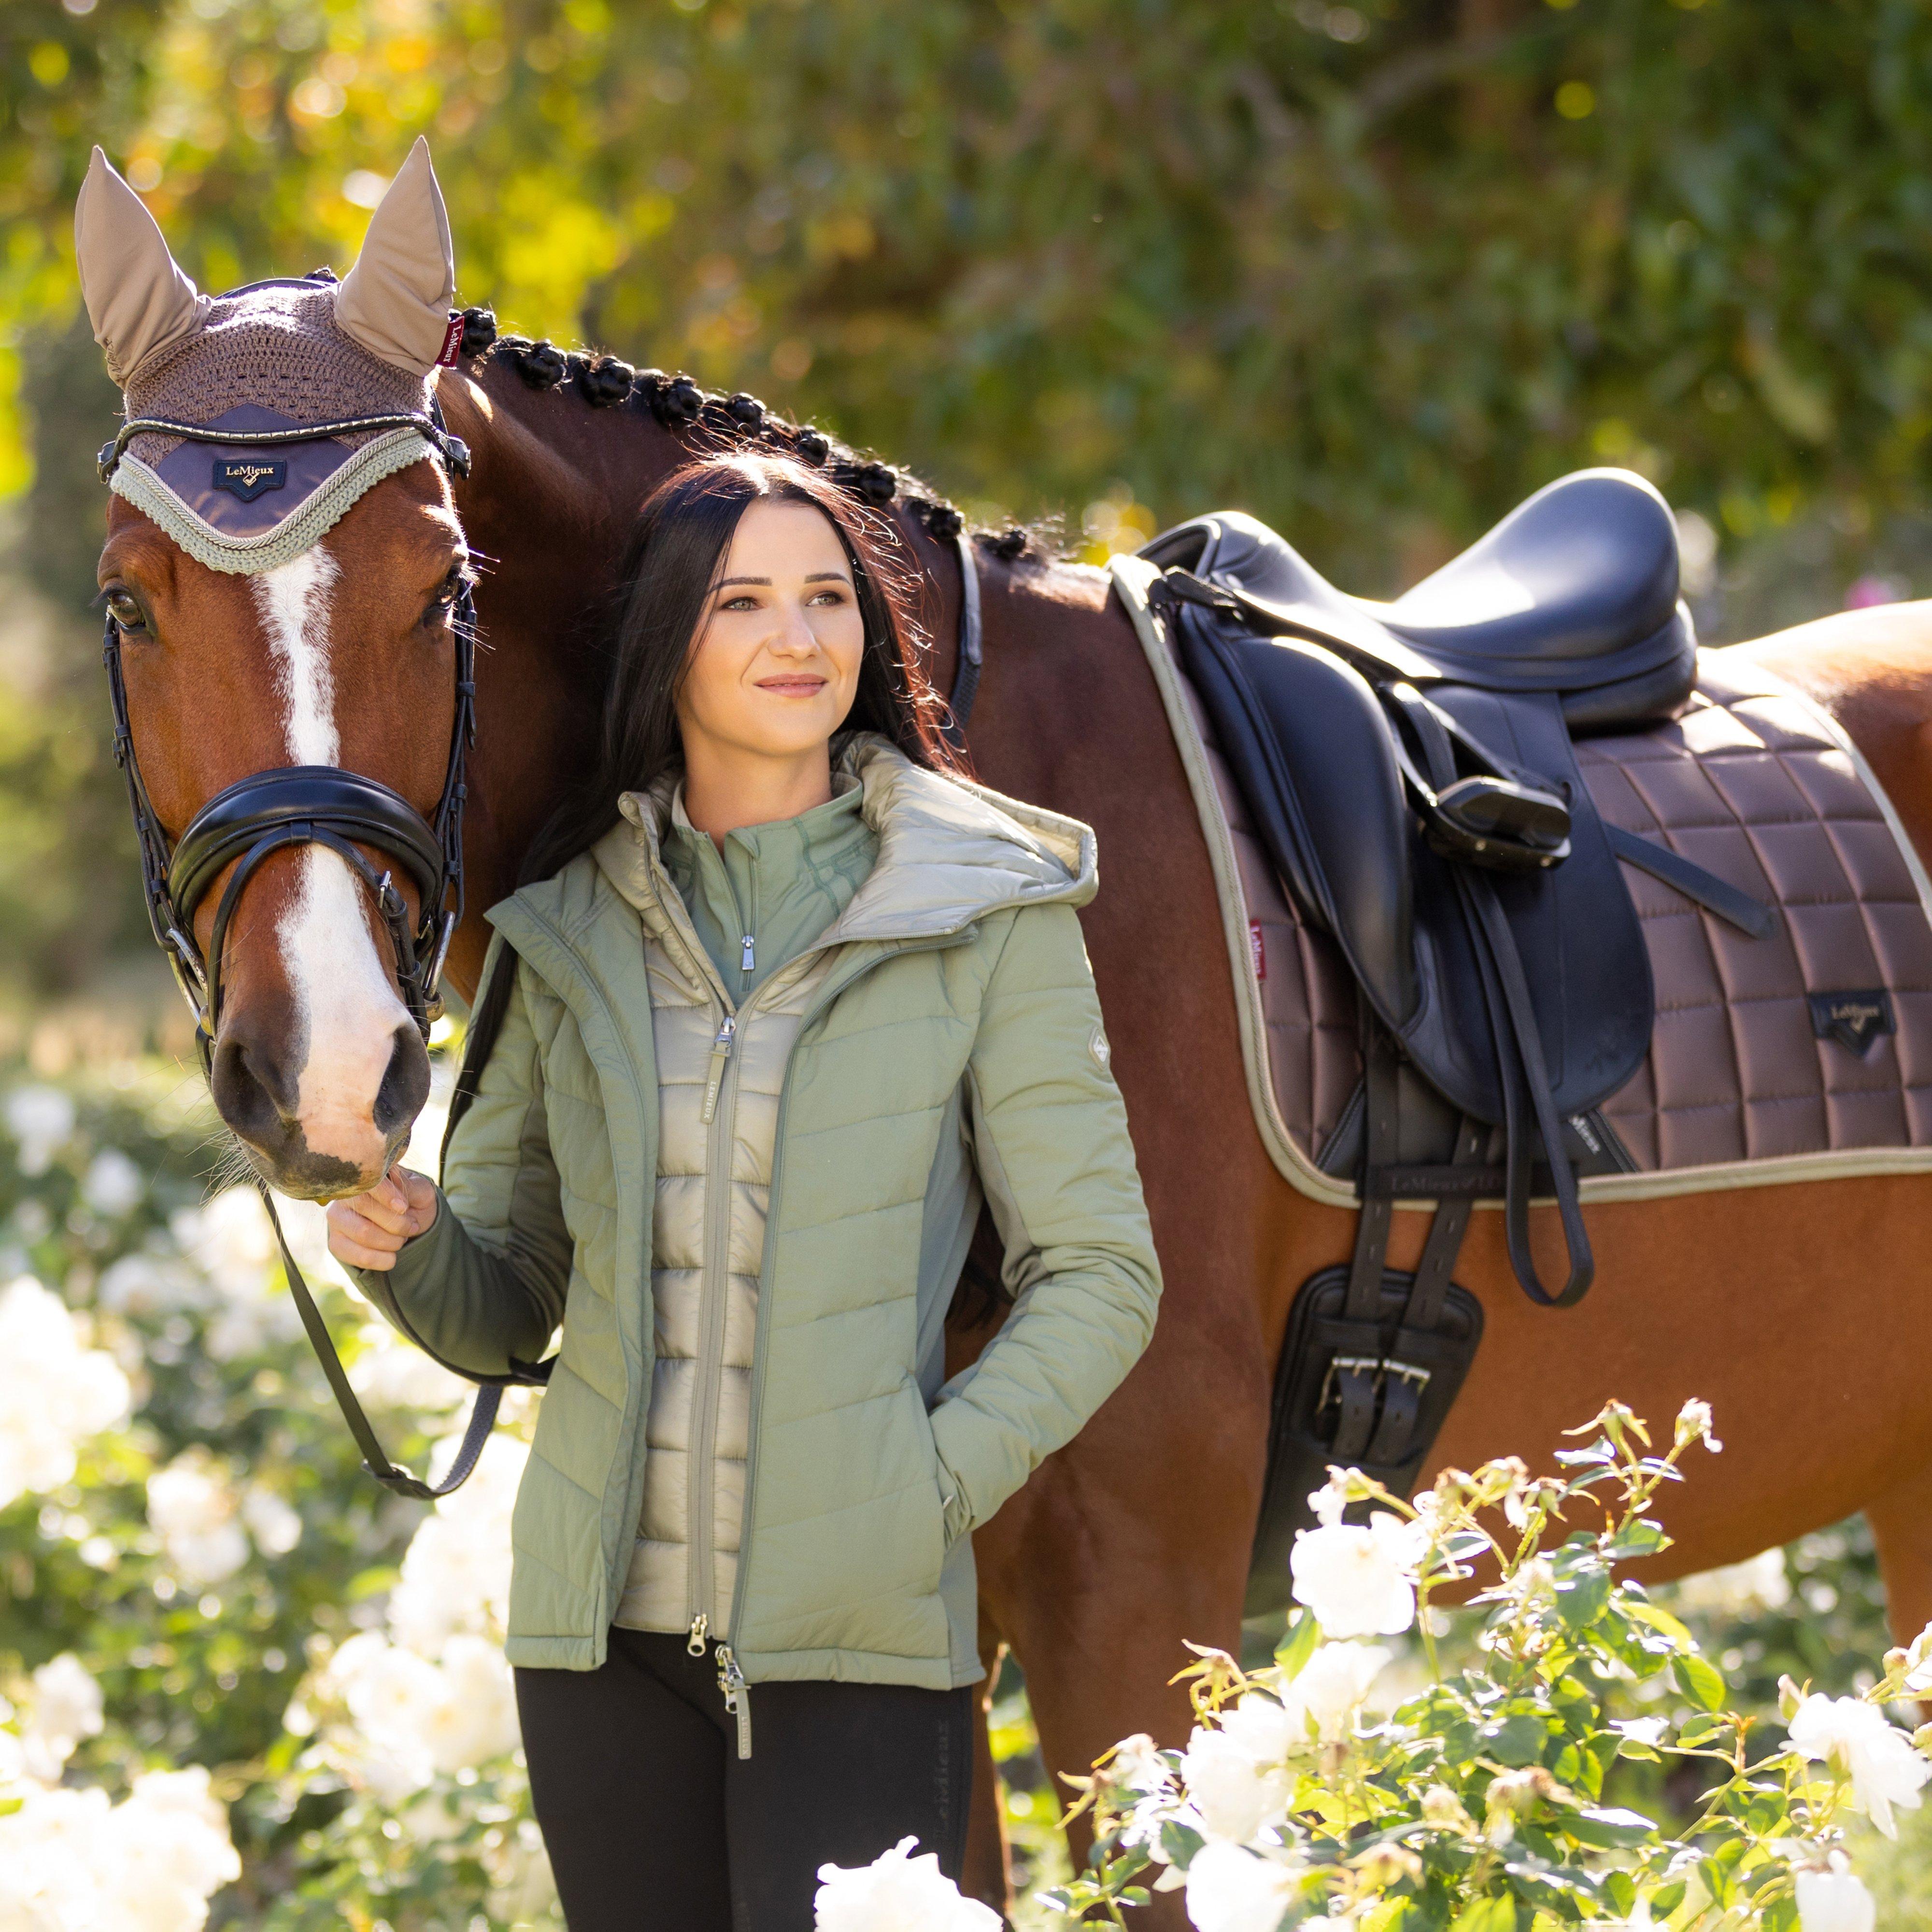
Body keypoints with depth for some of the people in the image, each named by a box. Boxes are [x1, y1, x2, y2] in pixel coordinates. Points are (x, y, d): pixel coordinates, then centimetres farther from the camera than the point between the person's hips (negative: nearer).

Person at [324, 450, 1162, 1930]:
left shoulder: (987, 914, -1)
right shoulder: (570, 930, 8)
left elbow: (1097, 1277, 0)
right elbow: (505, 1315, 13)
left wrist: (933, 1489, -13)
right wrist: (407, 1245, -9)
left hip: (856, 1637, -3)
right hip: (603, 1623, 3)